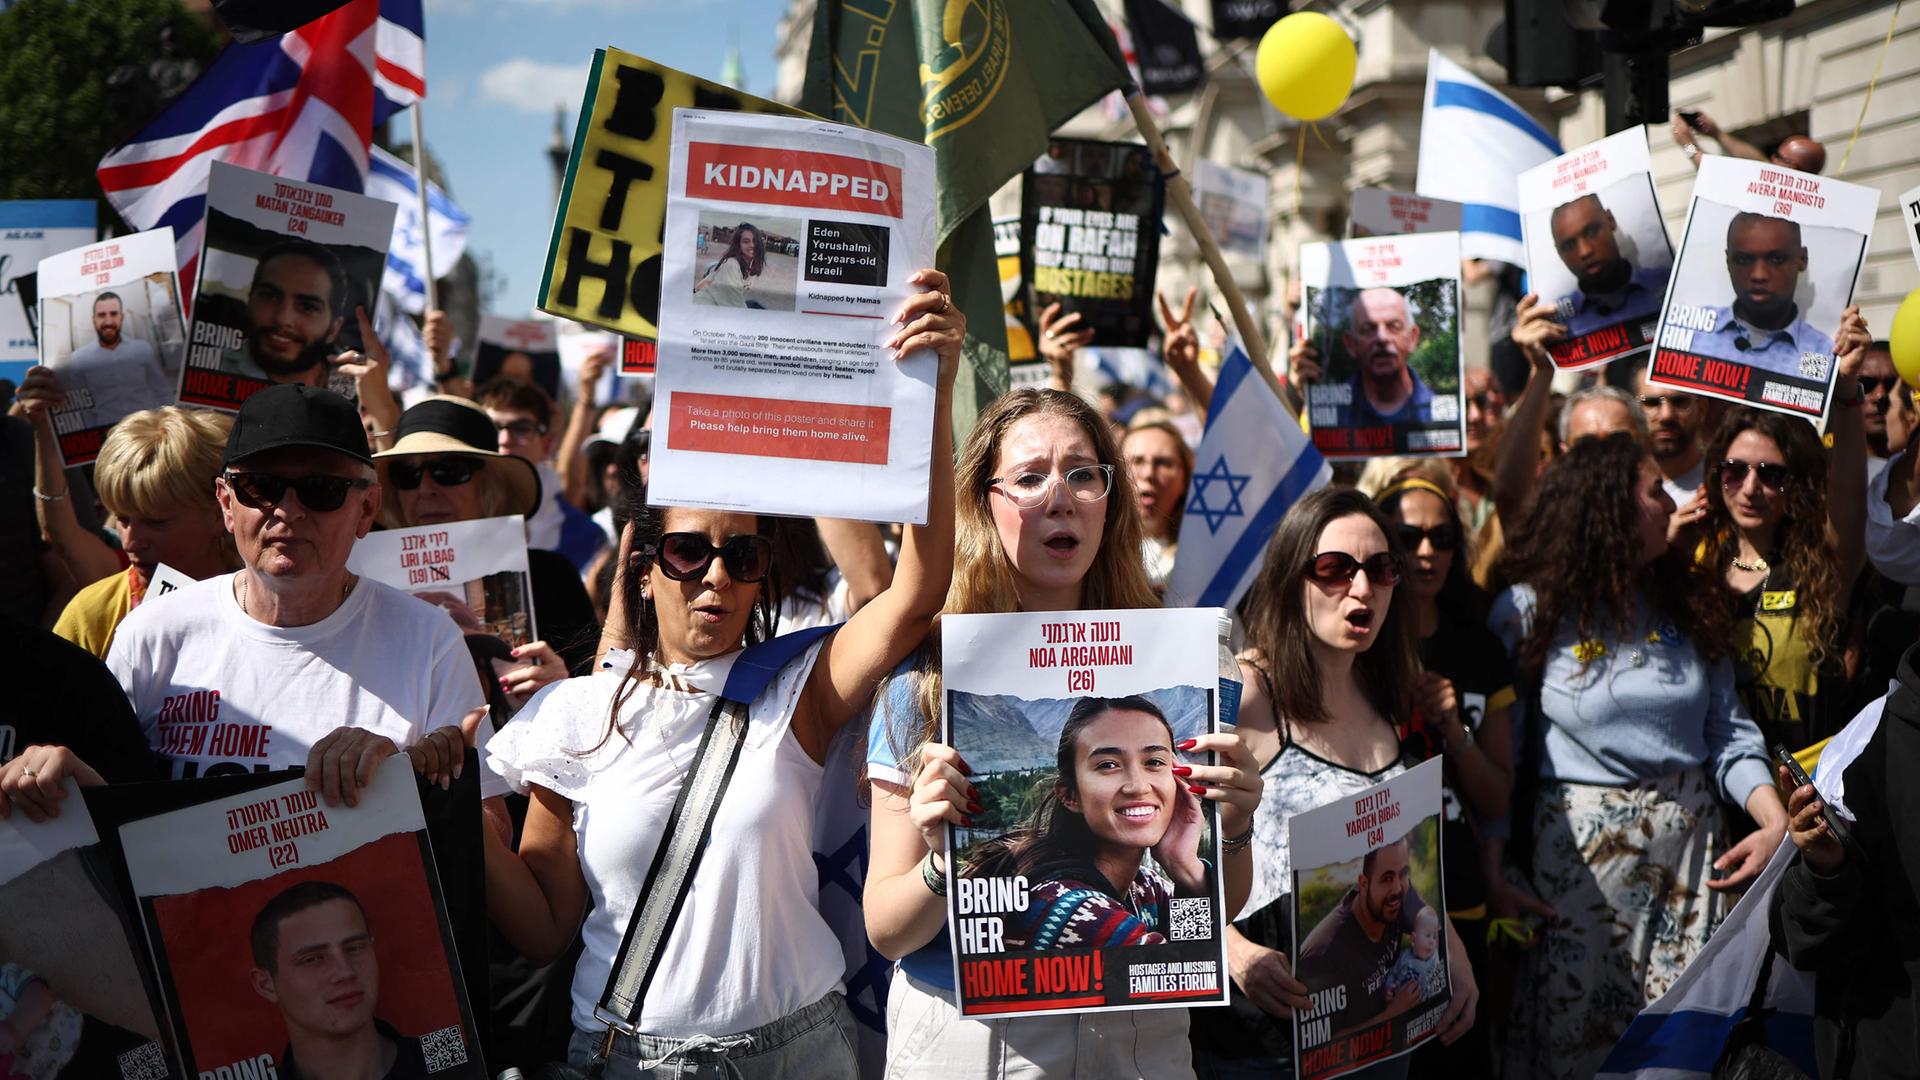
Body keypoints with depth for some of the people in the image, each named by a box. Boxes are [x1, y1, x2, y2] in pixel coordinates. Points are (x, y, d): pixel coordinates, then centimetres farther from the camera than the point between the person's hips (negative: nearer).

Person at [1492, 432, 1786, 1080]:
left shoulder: (1687, 605, 8)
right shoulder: (1529, 611, -6)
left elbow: (1729, 732, 7)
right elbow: (1497, 753, -5)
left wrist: (1775, 819, -8)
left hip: (1692, 841, 4)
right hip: (1580, 851, -4)